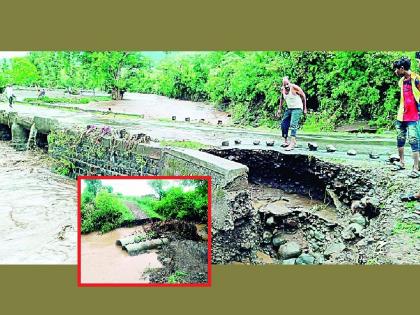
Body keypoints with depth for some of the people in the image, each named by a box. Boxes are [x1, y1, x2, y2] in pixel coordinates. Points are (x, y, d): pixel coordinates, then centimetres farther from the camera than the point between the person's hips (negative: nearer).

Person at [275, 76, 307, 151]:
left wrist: (304, 109, -4)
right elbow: (281, 98, 18)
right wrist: (279, 109, 15)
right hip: (289, 109, 7)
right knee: (283, 124, 3)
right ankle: (286, 142, 16)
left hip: (297, 109, -7)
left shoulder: (294, 87, -18)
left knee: (293, 124, -22)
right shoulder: (282, 89, -1)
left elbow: (303, 96, -7)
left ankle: (292, 143, -31)